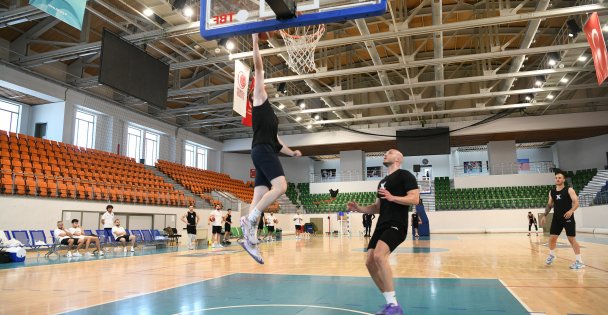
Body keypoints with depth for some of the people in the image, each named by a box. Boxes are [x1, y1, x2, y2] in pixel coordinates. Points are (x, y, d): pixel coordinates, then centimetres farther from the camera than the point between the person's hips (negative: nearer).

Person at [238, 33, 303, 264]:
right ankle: (250, 219, -22)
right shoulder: (259, 99, 7)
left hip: (267, 152, 9)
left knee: (260, 195, 0)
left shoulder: (268, 113, 30)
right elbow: (258, 68, -2)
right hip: (262, 151, -9)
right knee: (280, 186, -23)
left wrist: (292, 152, 33)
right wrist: (255, 42, -1)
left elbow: (275, 140, 33)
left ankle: (250, 238, -2)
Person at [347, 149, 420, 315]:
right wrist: (359, 208, 12)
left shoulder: (405, 175, -2)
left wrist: (392, 197, -25)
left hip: (396, 225, -9)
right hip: (381, 226, 9)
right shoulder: (382, 182, 23)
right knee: (370, 263, 3)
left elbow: (415, 199, -14)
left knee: (379, 256, -29)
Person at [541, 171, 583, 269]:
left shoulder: (569, 190, -6)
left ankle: (579, 261, 3)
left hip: (568, 218, -5)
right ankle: (551, 255, 29)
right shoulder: (551, 192, 9)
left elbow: (576, 202, -14)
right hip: (556, 219, 5)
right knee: (552, 238, 6)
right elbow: (549, 205, 18)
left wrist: (571, 210, -32)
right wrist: (544, 216, 10)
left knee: (572, 239, -5)